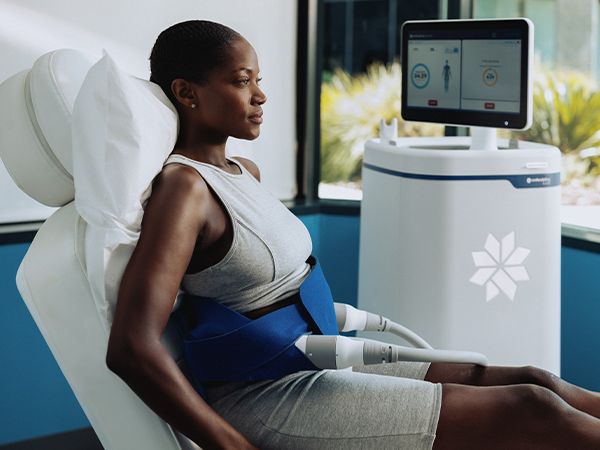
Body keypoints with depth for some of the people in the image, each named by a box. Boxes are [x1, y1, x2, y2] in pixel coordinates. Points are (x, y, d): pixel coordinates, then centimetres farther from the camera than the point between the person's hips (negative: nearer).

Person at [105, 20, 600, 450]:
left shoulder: (246, 173, 13)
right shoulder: (182, 187, -15)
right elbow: (131, 348, -25)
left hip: (320, 368, 9)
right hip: (267, 400, -9)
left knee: (533, 383, 0)